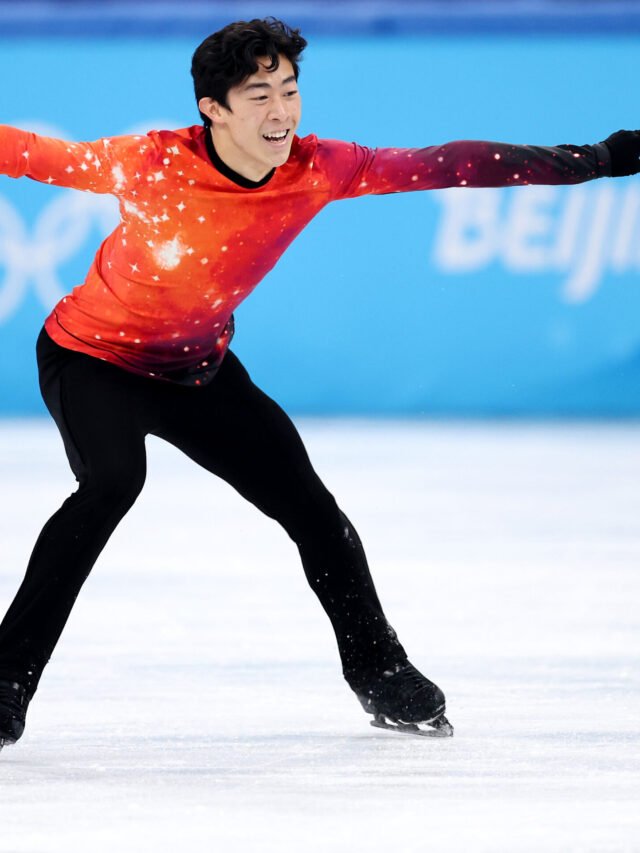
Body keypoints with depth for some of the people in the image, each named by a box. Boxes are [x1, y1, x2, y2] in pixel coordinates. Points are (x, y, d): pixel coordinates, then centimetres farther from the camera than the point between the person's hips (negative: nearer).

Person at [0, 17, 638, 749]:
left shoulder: (318, 170, -19)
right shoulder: (154, 164, -30)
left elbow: (445, 166, -15)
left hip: (198, 369, 5)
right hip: (93, 357, -5)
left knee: (308, 504, 6)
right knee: (112, 479, -32)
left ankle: (380, 675, 29)